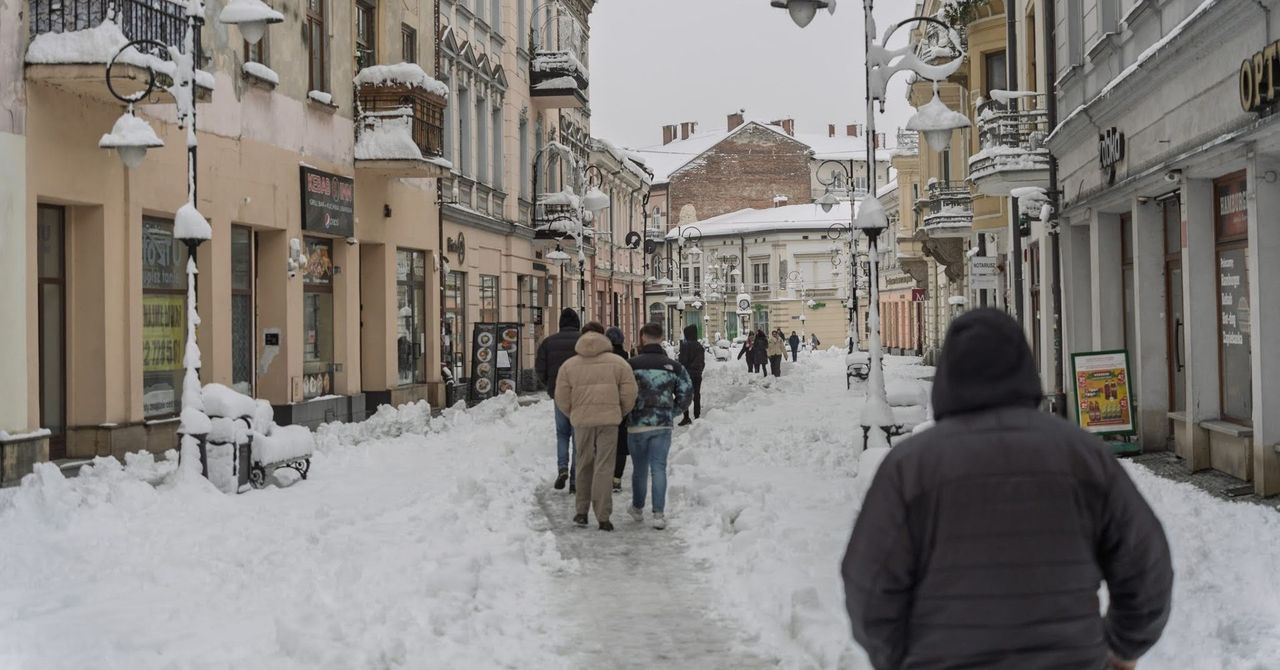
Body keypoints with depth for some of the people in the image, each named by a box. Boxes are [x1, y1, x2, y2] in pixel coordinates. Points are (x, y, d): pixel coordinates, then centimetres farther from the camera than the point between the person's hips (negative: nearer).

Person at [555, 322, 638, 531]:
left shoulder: (569, 365, 5)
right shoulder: (618, 363, 2)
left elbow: (562, 399, 4)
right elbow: (629, 394, -1)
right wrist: (619, 414, 14)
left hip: (582, 421, 1)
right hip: (609, 420, -1)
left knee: (584, 465, 16)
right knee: (604, 467, 0)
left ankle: (582, 512, 19)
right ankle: (603, 517, -2)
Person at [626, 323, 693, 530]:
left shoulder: (632, 364, -9)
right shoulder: (674, 366, 0)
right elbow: (686, 393, 1)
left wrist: (627, 412, 9)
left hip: (637, 425, -1)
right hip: (663, 426, 1)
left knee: (639, 469, 13)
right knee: (659, 468, 4)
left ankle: (637, 509, 29)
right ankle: (659, 514, -4)